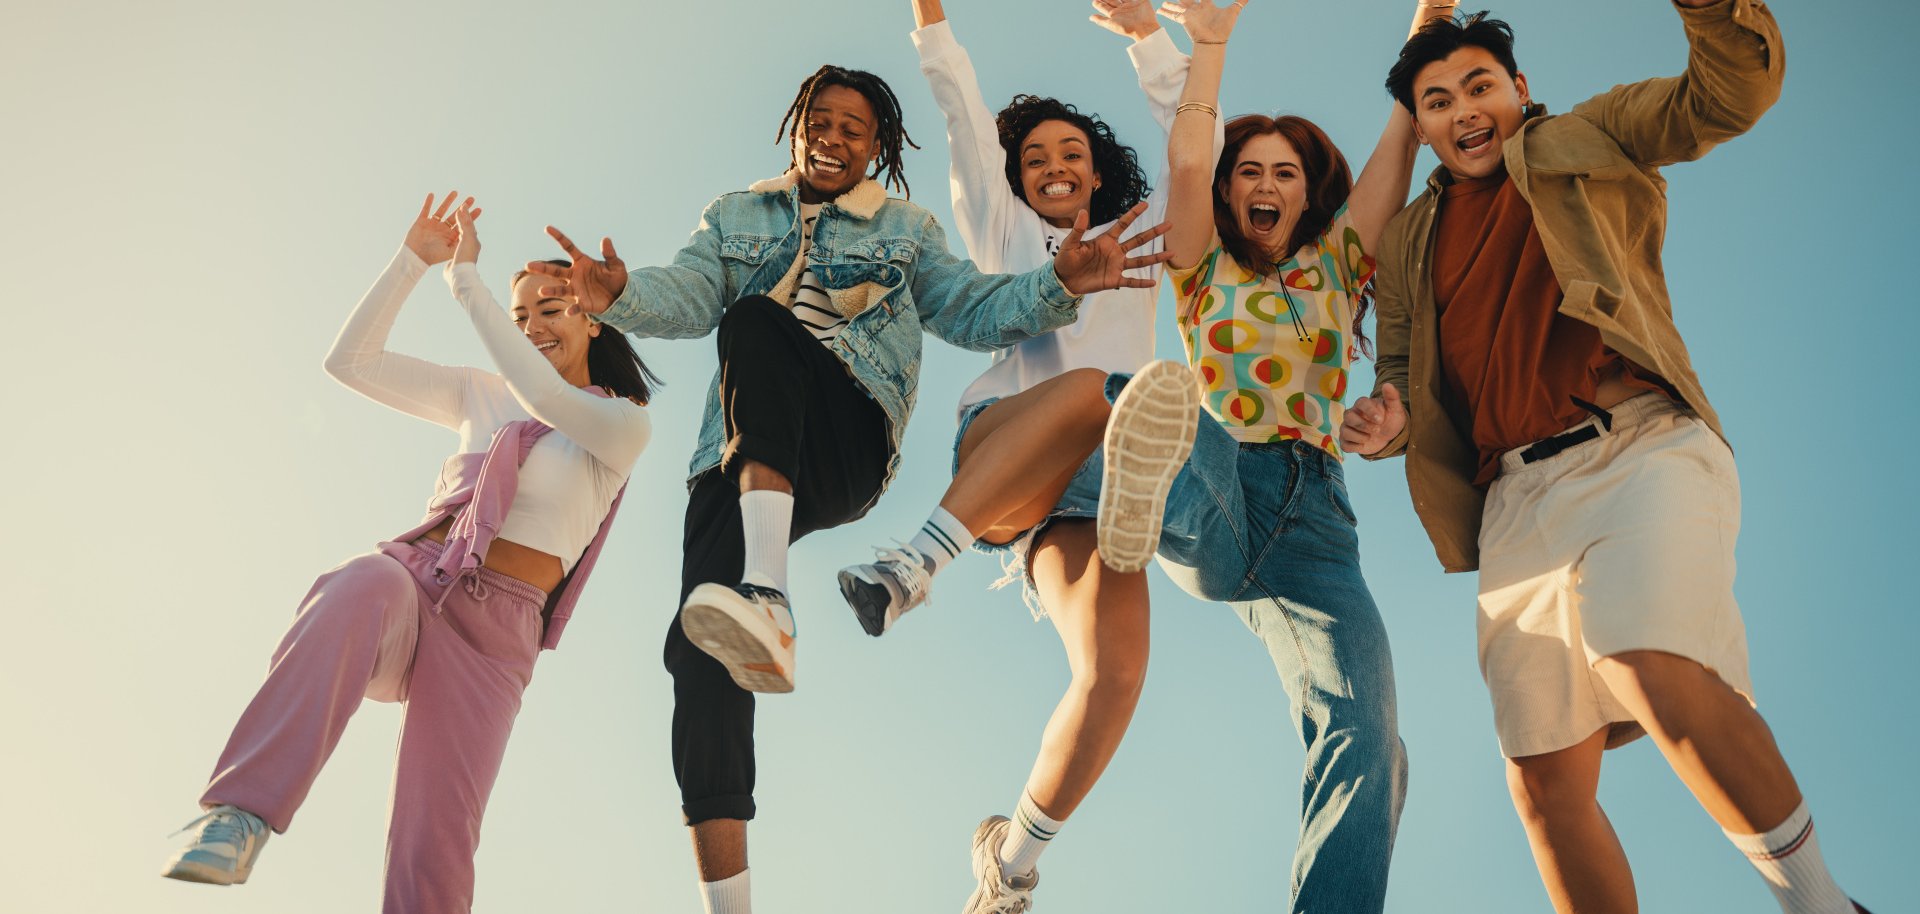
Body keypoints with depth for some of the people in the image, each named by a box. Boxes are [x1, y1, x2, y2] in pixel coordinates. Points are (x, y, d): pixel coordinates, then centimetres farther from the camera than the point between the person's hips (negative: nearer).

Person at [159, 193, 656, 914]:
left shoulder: (624, 422, 7)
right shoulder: (483, 397, 23)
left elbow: (544, 397, -15)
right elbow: (349, 361, 18)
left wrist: (466, 280, -10)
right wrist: (412, 261, 9)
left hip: (498, 630, -2)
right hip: (415, 577, 2)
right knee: (366, 583, -38)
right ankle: (241, 814, -47)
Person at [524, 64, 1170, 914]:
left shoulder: (906, 231, 22)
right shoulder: (736, 216, 23)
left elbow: (973, 309, 12)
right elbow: (688, 293, 6)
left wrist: (1057, 285, -8)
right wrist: (622, 294, -17)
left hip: (846, 452, -2)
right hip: (735, 458, 2)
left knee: (759, 321, -32)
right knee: (698, 647, -18)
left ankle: (767, 599, -47)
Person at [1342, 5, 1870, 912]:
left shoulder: (1589, 141, 13)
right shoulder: (1408, 241, 22)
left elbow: (1730, 95, 1)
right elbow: (1404, 370, 24)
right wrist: (1390, 419, 1)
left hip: (1640, 446, -4)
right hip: (1519, 496, 4)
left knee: (1657, 672, -33)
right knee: (1545, 780, 0)